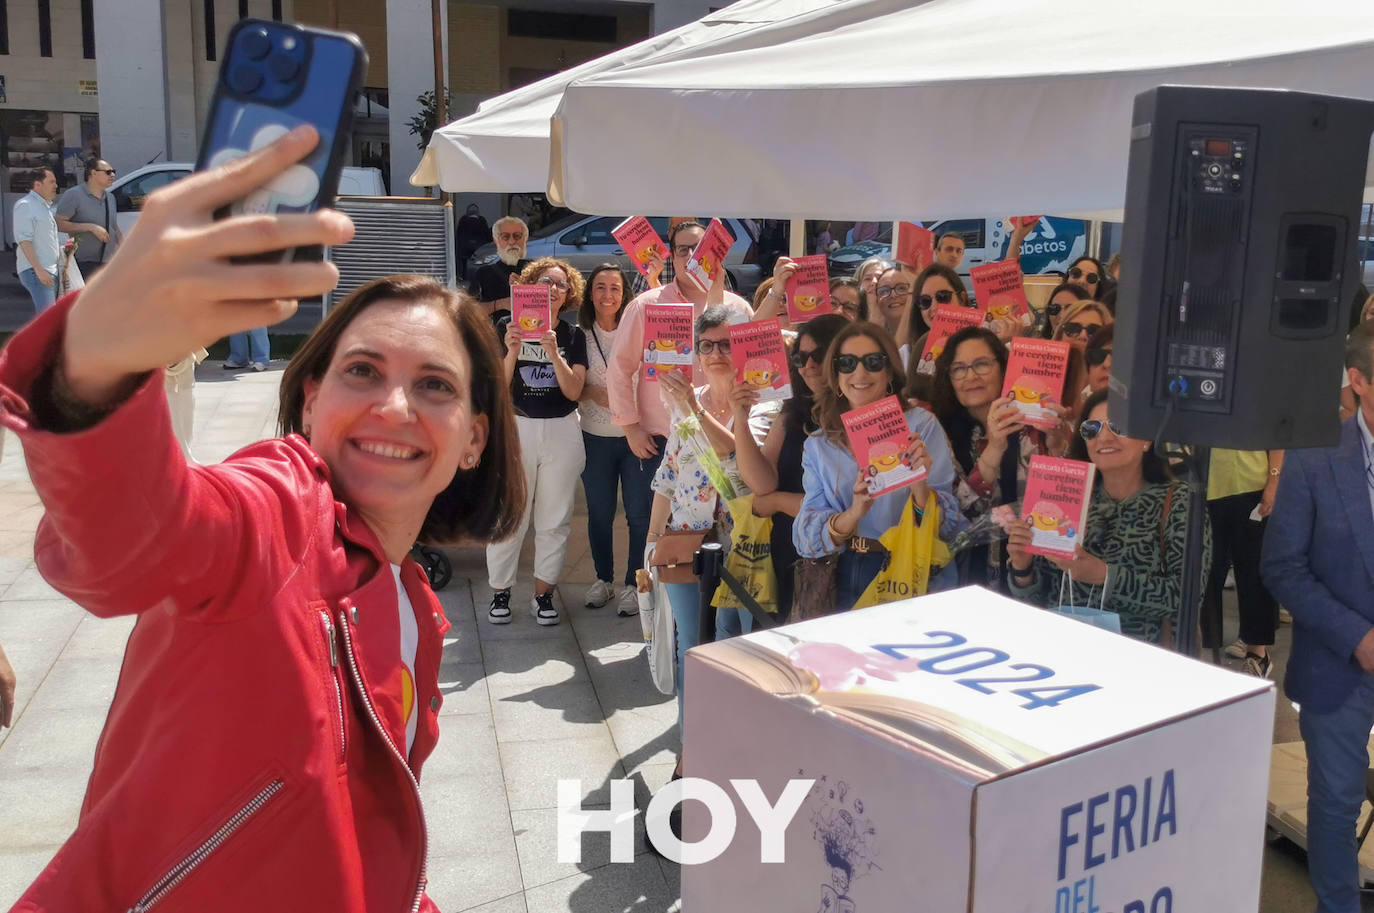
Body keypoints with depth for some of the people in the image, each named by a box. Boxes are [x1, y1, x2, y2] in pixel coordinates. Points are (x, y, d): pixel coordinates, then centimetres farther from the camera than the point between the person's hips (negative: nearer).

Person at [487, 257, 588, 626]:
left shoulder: (573, 335, 5)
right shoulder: (508, 326, 0)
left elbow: (573, 391, -6)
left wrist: (553, 353, -18)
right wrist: (512, 351, -19)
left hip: (562, 431, 2)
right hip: (516, 427, -2)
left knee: (554, 519, 5)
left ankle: (543, 595, 15)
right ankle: (500, 593, 11)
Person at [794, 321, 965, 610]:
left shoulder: (920, 424, 1)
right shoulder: (817, 446, 10)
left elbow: (949, 526, -3)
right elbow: (805, 537, -2)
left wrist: (920, 488, -24)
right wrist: (854, 513, -21)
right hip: (847, 584, 3)